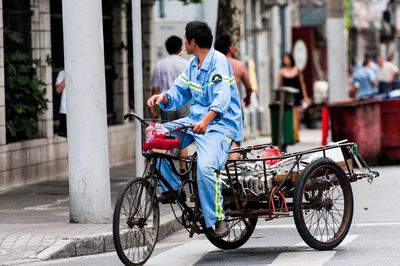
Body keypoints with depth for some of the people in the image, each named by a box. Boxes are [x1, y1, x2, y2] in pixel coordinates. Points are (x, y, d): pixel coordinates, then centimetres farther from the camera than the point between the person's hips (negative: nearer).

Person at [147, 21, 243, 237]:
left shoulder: (218, 61, -14)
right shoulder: (193, 64, 14)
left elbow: (222, 97, -27)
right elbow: (179, 93, 16)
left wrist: (206, 120, -42)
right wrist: (163, 97, -7)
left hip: (220, 123, -9)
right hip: (195, 120, 9)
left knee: (206, 166, -30)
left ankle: (218, 218, -20)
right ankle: (171, 186, 9)